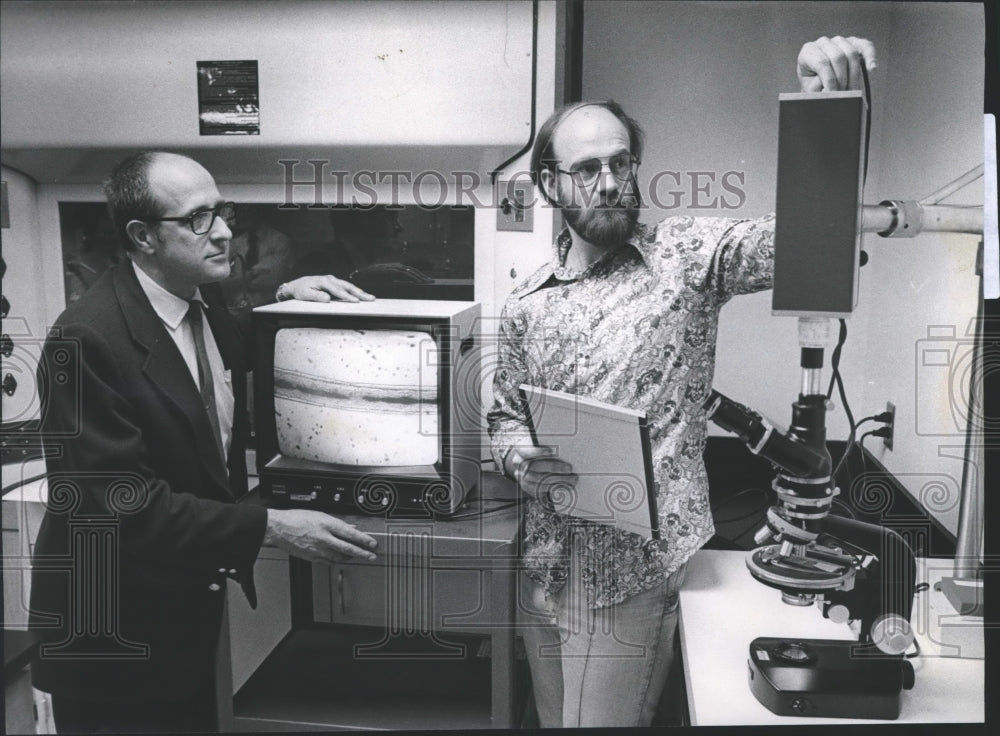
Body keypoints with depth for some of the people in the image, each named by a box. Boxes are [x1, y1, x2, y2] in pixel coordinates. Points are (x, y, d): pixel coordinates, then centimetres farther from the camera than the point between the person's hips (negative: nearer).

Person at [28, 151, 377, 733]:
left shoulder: (206, 305, 0)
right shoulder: (87, 340, -25)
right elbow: (124, 502, -28)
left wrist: (283, 298, 1)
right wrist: (270, 527, -29)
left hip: (193, 599, 7)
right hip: (115, 629, -7)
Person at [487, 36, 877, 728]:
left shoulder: (684, 253, -7)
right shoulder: (526, 303, 5)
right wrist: (519, 459, -10)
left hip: (635, 572, -5)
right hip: (547, 565, 5)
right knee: (553, 718, 22)